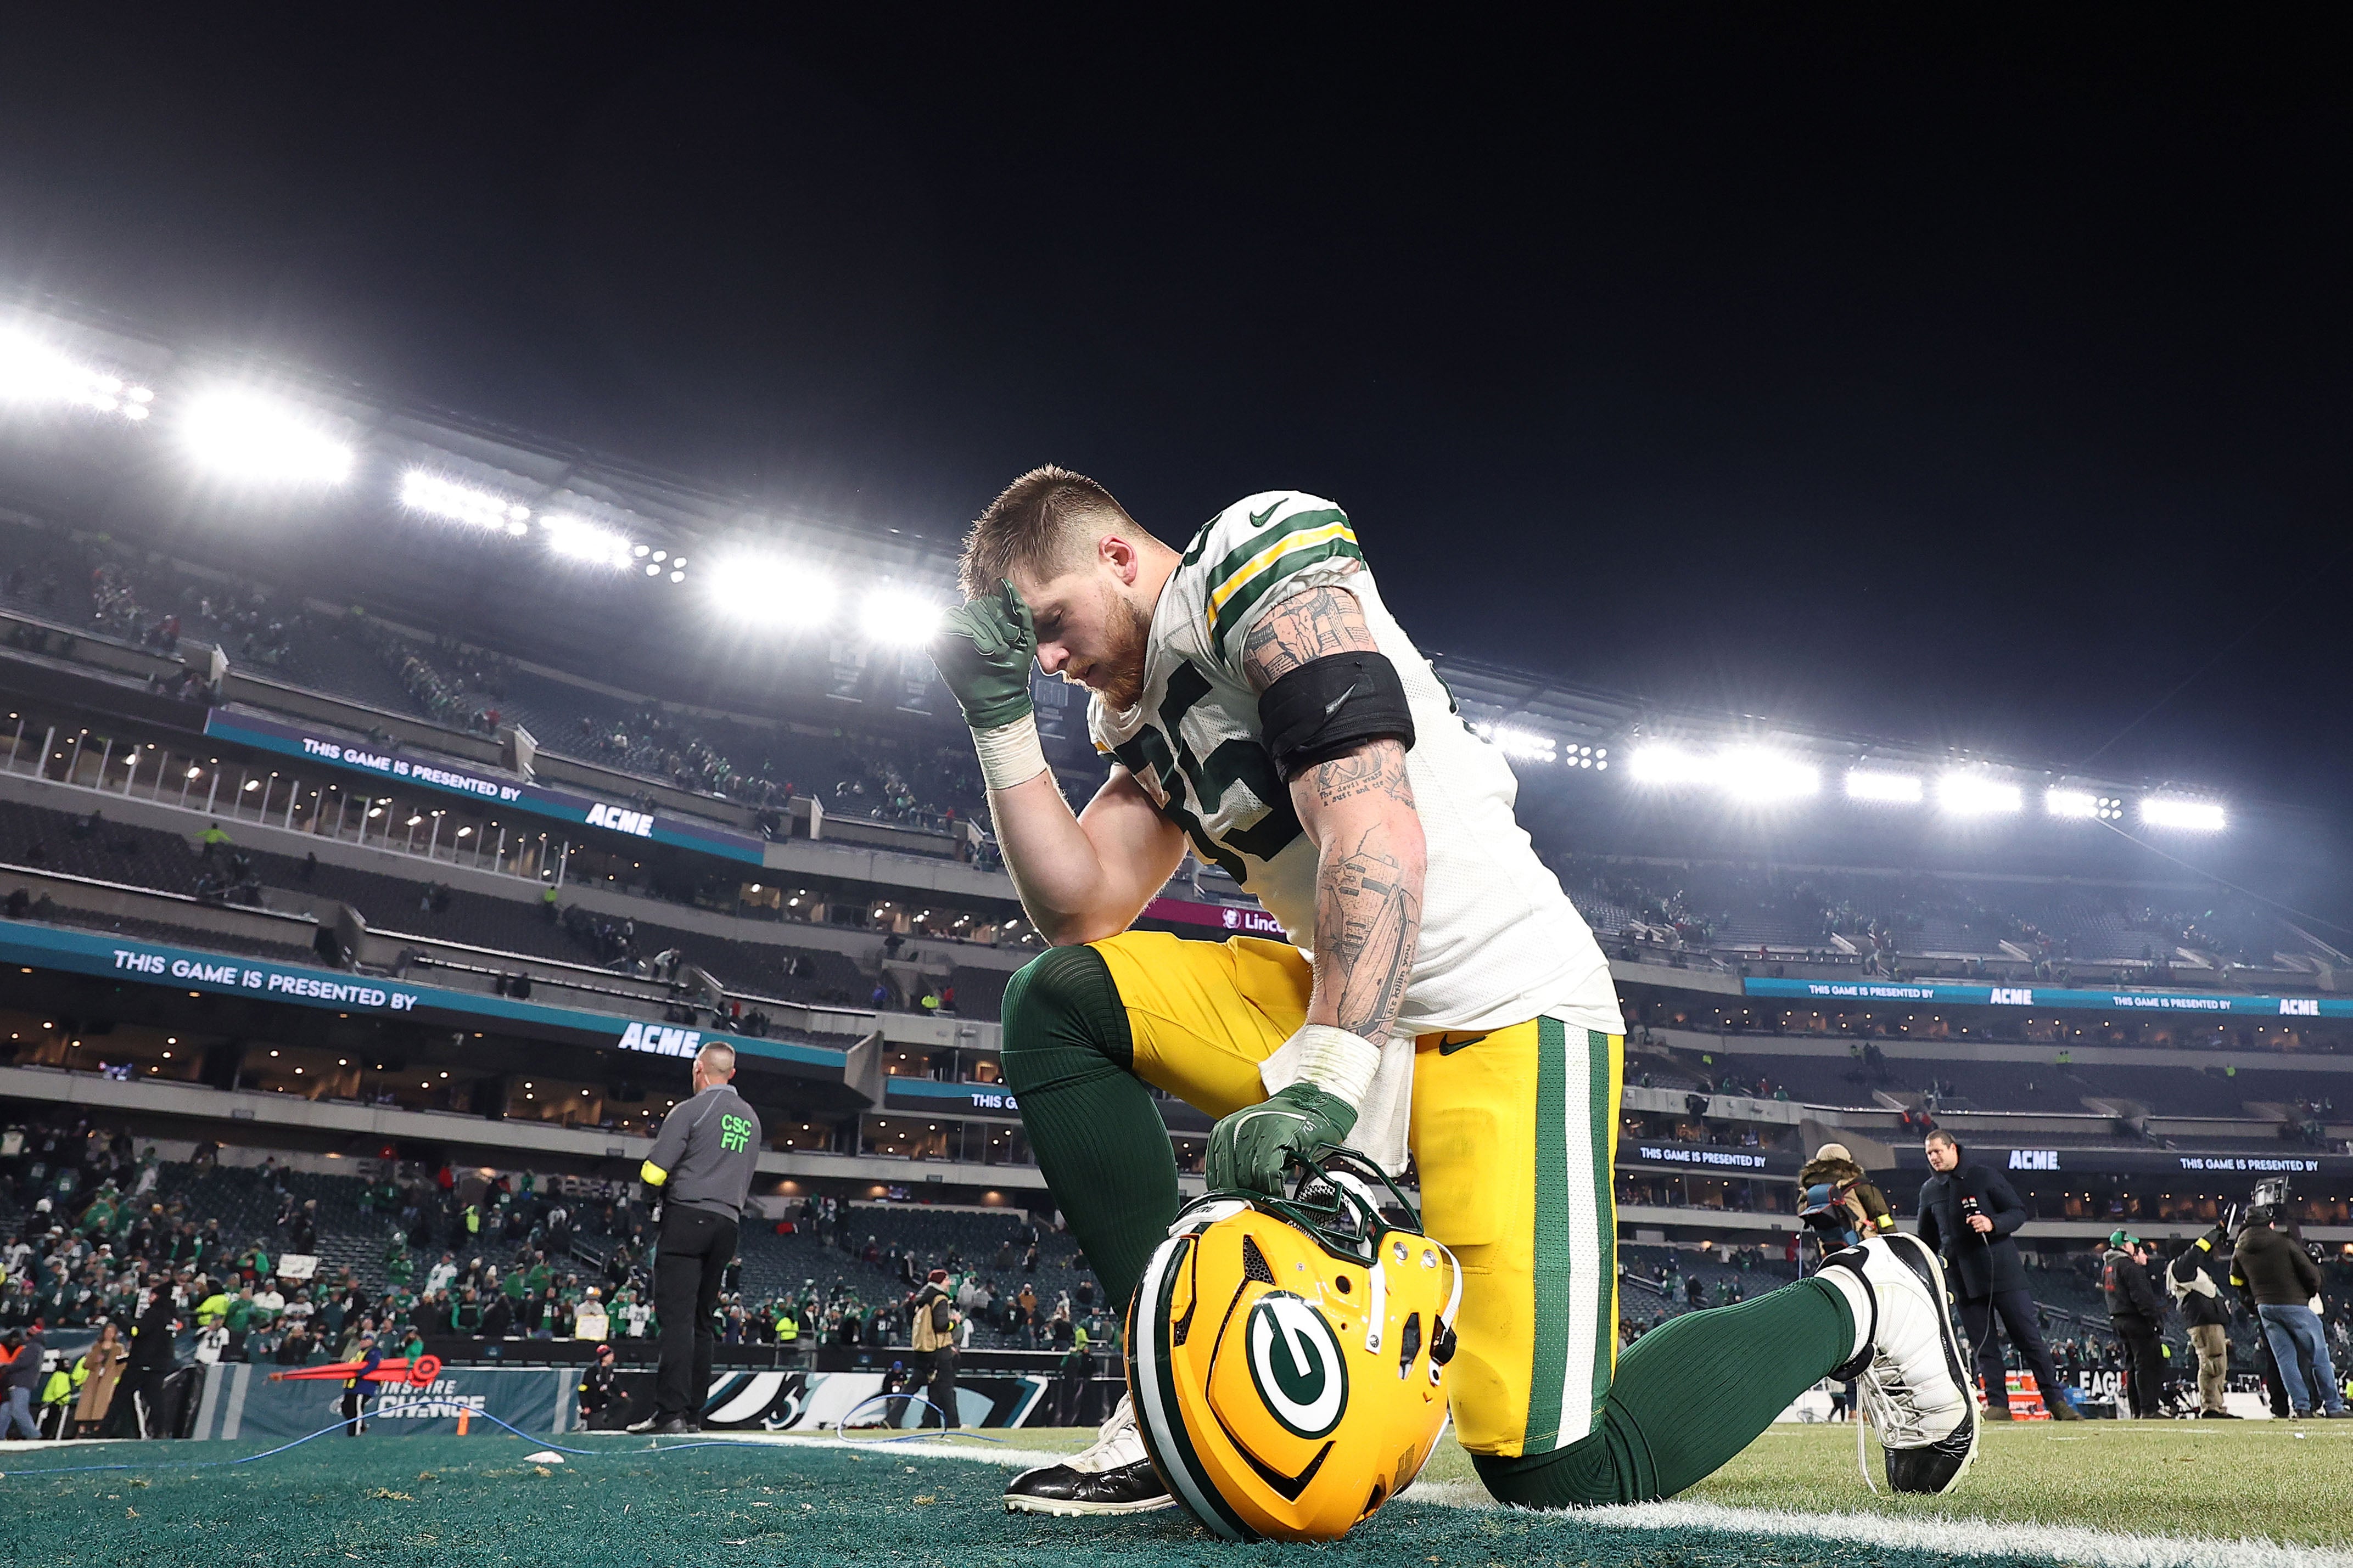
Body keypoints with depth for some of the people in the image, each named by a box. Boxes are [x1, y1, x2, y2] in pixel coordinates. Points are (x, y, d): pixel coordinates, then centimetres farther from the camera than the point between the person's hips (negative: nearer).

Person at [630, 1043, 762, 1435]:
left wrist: (671, 1180, 10)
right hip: (727, 1225, 6)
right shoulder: (751, 1119, 17)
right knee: (701, 1321, 11)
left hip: (686, 1219, -6)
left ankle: (671, 1412, -15)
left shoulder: (691, 1109, -5)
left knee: (677, 1317, -9)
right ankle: (693, 1414, 11)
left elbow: (652, 1172, -9)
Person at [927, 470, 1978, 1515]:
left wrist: (1323, 1083, -31)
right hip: (1348, 1010, 8)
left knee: (1554, 1469, -11)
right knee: (1057, 1005, -3)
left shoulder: (1265, 565, -11)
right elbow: (1085, 912, 8)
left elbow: (1377, 834, -22)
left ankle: (1862, 1299, 15)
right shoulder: (1142, 710, 16)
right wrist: (1002, 721, 4)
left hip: (1501, 1012, -8)